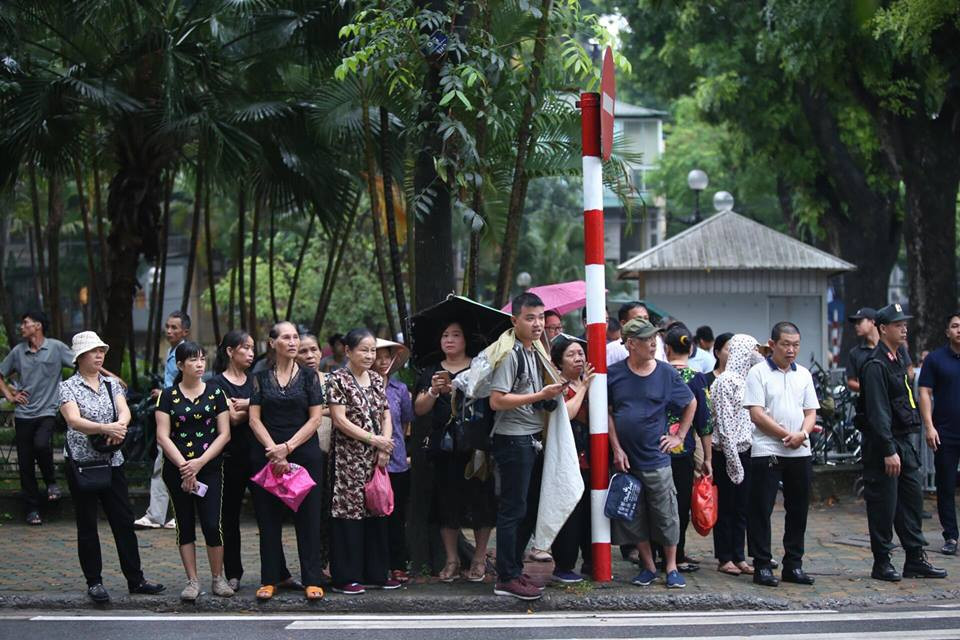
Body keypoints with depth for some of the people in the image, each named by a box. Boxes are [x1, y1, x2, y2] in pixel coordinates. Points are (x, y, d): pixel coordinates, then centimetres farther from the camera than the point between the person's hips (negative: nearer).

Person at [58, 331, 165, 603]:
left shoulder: (112, 384, 9)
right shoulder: (68, 387, -5)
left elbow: (125, 412, -6)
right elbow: (74, 420, -21)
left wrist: (119, 427, -30)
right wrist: (106, 428, -36)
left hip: (112, 461, 4)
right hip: (82, 462, -4)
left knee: (124, 522, 5)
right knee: (87, 525, 4)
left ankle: (135, 579, 12)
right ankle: (94, 582, 12)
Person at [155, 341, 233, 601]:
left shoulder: (215, 392, 4)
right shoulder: (169, 395, 2)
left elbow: (224, 434, 0)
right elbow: (163, 436, -3)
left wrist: (200, 462, -10)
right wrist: (184, 465, -13)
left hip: (210, 467, 0)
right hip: (177, 469, 0)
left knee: (213, 524, -6)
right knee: (185, 525, 5)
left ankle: (218, 578, 8)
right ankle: (192, 581, 11)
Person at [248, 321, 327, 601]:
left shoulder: (309, 377, 6)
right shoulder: (261, 378, 8)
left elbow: (315, 419, 0)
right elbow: (254, 419, 1)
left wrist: (288, 447, -11)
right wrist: (273, 449, -13)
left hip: (304, 452, -1)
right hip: (267, 455, 1)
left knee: (308, 517, -2)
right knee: (269, 518, 3)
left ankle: (312, 580, 1)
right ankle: (271, 578, 11)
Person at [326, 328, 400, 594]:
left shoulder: (376, 379, 13)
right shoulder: (338, 379, -6)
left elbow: (386, 416, 13)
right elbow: (340, 420, -12)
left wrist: (385, 447, -4)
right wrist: (373, 439, -15)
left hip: (376, 458, 6)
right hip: (348, 458, -6)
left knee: (377, 511, 8)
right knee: (349, 513, -4)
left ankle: (376, 573, 15)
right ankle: (346, 577, 0)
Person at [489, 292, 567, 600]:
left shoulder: (535, 352, 15)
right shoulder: (509, 353, -13)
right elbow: (497, 401, -21)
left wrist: (551, 397, 10)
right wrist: (540, 396, -21)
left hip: (532, 439, 9)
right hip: (513, 439, -9)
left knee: (529, 509, 13)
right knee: (513, 510, -6)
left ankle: (514, 570, 22)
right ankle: (506, 579, -1)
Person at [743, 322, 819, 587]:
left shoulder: (803, 374, 13)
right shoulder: (758, 373, -3)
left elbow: (811, 412, 12)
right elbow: (756, 414, -10)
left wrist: (802, 434, -9)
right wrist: (786, 435, -13)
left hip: (800, 453, 5)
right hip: (767, 452, -5)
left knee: (798, 510, 9)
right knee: (762, 510, -3)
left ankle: (793, 565, 17)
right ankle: (762, 566, 2)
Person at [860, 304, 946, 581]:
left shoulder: (899, 359, 16)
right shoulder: (876, 365, -15)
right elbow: (878, 412, -20)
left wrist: (910, 443, 17)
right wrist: (889, 451, -24)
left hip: (905, 442, 9)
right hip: (884, 444, -9)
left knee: (913, 498, 9)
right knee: (884, 504, -2)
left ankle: (915, 559, 15)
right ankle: (881, 564, 6)